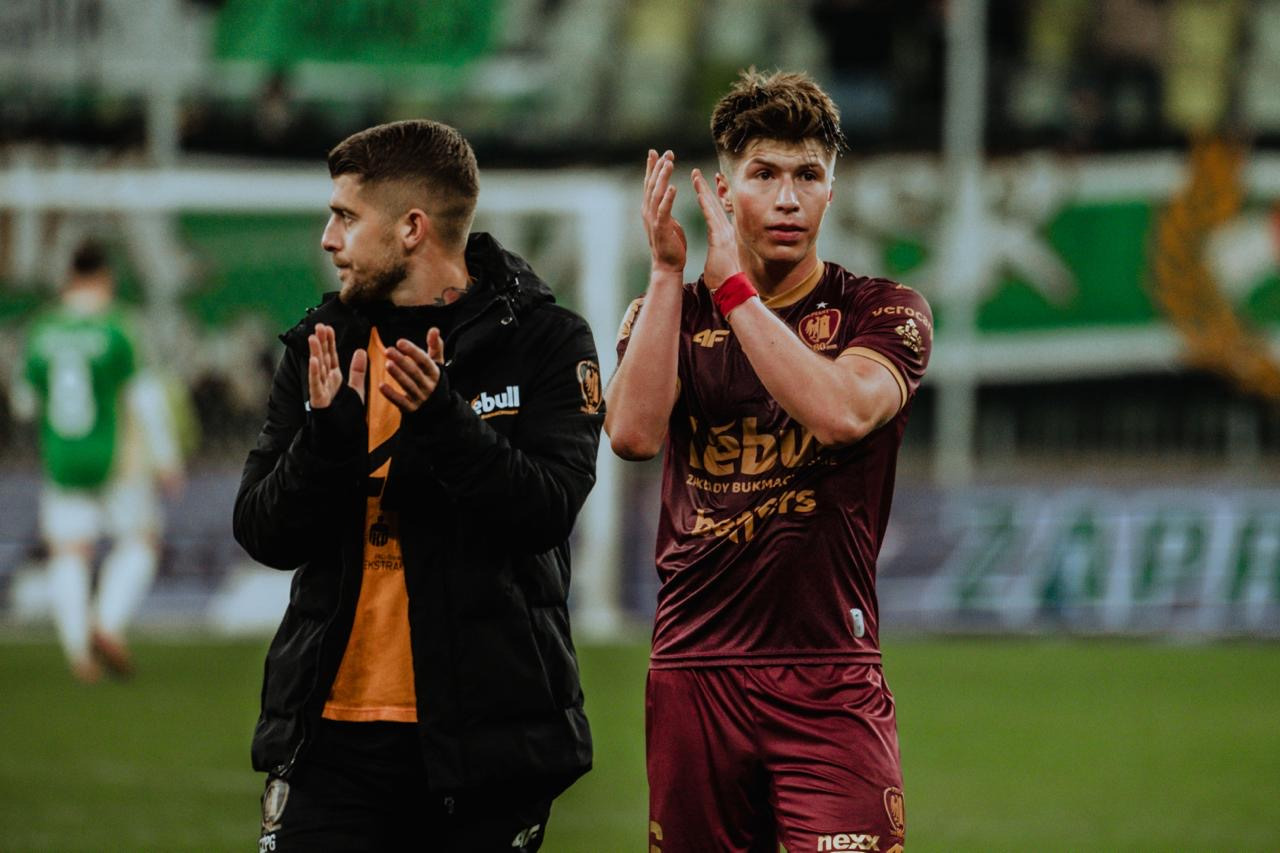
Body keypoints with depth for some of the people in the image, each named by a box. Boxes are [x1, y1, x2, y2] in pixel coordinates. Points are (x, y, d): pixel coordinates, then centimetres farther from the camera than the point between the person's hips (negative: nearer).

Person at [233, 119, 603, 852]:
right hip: (336, 730, 3)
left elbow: (546, 509, -13)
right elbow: (264, 535, 3)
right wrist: (325, 436, -15)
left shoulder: (546, 342, -1)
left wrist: (442, 420, -26)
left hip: (484, 737, -3)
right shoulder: (321, 346, 10)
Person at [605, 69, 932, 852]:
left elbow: (839, 412, -18)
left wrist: (733, 286, -14)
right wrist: (668, 271, -10)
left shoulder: (881, 311, 4)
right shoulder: (670, 313, 12)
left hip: (831, 678, -2)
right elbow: (634, 433, -8)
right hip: (693, 670, 3)